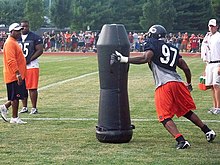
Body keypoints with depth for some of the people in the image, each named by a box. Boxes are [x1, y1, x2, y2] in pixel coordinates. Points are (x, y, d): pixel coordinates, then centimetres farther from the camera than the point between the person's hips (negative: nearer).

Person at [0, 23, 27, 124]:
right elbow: (11, 60, -23)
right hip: (14, 75, -10)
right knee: (15, 97, -4)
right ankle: (14, 118, 2)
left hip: (18, 75, 10)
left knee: (17, 96, 13)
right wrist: (17, 73, -26)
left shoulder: (14, 42, 18)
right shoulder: (10, 43, -15)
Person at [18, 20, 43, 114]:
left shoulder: (35, 38, -4)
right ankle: (24, 107, 17)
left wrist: (29, 60, -16)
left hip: (32, 65, -5)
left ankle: (34, 108, 0)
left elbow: (40, 50, -8)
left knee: (32, 88, -5)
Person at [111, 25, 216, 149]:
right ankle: (208, 131, 28)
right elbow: (186, 68, 22)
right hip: (178, 82, 6)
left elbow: (146, 58, -13)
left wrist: (123, 59, -13)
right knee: (187, 112, 23)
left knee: (165, 117, -2)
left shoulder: (152, 44, 7)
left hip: (163, 85, -6)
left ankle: (181, 141, -16)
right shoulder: (173, 49, 23)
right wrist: (189, 84, 37)